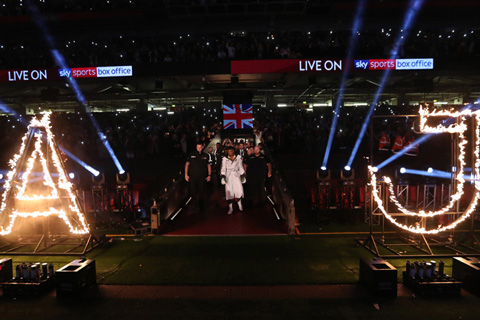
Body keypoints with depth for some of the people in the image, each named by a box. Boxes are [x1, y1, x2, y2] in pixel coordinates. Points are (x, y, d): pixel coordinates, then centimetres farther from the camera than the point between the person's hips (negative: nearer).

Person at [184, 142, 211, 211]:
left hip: (202, 177, 0)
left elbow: (209, 165, 11)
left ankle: (201, 205, 18)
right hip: (192, 176, 0)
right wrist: (186, 174, 1)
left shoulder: (205, 156, 5)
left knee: (202, 192, 2)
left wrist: (209, 175, 5)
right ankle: (194, 205, 23)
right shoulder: (192, 155, 3)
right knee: (193, 192, 5)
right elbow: (187, 164, 7)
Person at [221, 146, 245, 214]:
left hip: (236, 176, 0)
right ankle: (230, 208, 3)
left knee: (239, 190, -14)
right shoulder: (224, 159, 7)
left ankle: (239, 203, 9)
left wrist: (243, 175, 8)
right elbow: (223, 168, 5)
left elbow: (241, 167, 13)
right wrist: (223, 176, -6)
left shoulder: (238, 158, 9)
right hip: (228, 176, 0)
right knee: (229, 191, -5)